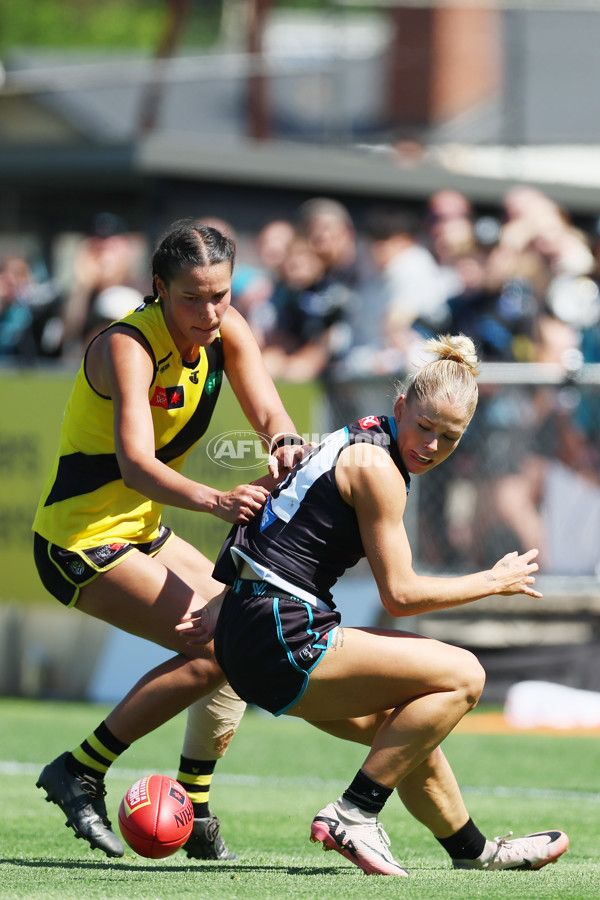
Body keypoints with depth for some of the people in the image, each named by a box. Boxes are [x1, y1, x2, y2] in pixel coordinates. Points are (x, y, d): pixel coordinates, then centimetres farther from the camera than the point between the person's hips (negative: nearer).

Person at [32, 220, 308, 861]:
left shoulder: (225, 329, -3)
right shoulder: (127, 346, -26)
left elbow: (267, 412, -10)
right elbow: (135, 463, -38)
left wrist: (285, 442, -35)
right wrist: (213, 501, -55)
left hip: (142, 532, 9)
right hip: (82, 542, -9)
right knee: (216, 646, -19)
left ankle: (193, 810, 15)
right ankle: (79, 772, -10)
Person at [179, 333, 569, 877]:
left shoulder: (359, 442, 16)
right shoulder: (375, 465, -14)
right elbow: (400, 594, -12)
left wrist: (225, 608, 17)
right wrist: (493, 582, 0)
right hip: (283, 643, -10)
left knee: (407, 732, 24)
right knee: (462, 676, -8)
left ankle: (473, 851, 41)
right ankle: (352, 816, -9)